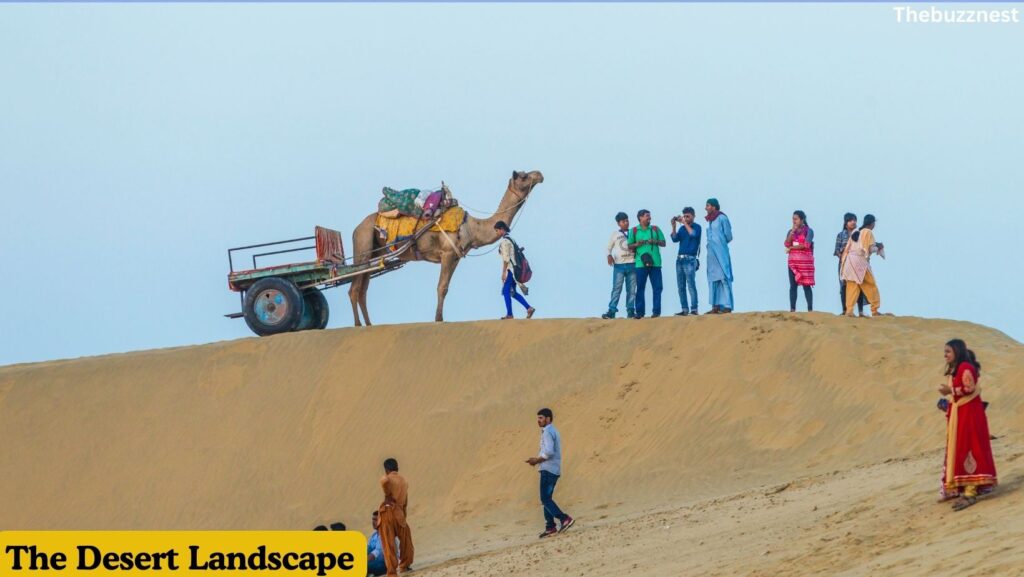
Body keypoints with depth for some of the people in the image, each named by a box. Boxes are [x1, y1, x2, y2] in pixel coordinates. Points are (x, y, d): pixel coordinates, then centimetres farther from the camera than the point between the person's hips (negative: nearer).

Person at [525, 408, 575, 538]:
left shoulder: (548, 431, -12)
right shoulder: (553, 431, 20)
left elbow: (549, 452, -24)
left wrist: (537, 460, -11)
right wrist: (537, 459, 11)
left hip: (548, 469, -10)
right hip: (554, 469, 10)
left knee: (545, 499, -11)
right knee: (546, 498, 11)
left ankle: (565, 519, -19)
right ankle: (550, 527, 10)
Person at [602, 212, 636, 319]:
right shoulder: (615, 234, 9)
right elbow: (609, 247, 11)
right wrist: (609, 255, -7)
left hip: (632, 265, 2)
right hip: (619, 265, -2)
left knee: (631, 289, 2)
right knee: (616, 289, -8)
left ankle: (630, 310, 6)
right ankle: (612, 310, -11)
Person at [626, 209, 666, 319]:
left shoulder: (655, 229, 11)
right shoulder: (634, 231, 7)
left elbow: (663, 243, 11)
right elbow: (629, 246, 9)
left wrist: (655, 241, -8)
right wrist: (636, 244, -11)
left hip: (655, 263, 1)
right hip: (641, 263, -1)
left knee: (657, 287, -2)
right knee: (640, 288, 0)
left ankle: (656, 311, 2)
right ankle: (640, 312, 4)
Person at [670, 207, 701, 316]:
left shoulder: (696, 227, 1)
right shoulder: (683, 228, 15)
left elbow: (693, 234, -20)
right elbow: (675, 239, 4)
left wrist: (685, 223, -14)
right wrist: (674, 226, -6)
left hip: (690, 259, -6)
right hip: (679, 259, 6)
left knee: (691, 285, -12)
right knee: (681, 286, 4)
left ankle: (694, 309, -14)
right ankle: (684, 309, 6)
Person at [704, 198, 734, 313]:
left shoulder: (722, 218, -8)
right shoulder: (710, 220, 15)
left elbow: (728, 237, -4)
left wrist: (720, 244, 7)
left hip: (721, 253, -9)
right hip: (711, 253, 9)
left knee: (724, 278, -8)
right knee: (713, 280, 7)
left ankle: (727, 306, -9)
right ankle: (716, 307, 8)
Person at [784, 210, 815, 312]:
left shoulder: (809, 231, -1)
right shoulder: (791, 231, 13)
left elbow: (806, 245, -13)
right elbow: (787, 244, -1)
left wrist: (792, 248, -6)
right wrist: (793, 231, -7)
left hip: (805, 261, -5)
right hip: (793, 261, 5)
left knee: (806, 285, -7)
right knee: (793, 285, 1)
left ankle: (810, 309, -7)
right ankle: (792, 309, 1)